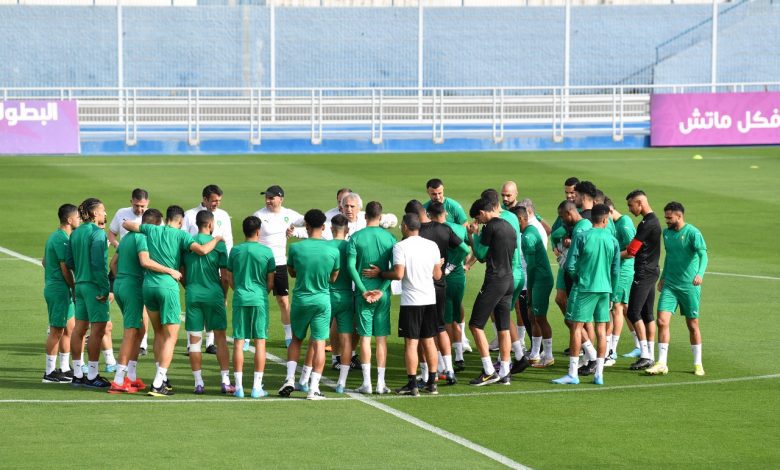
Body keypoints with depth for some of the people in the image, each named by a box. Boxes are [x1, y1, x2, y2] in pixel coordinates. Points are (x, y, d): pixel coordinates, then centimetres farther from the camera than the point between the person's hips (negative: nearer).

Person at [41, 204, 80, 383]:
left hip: (52, 286, 10)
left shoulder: (55, 236, 14)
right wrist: (75, 288, -11)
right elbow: (65, 268, -21)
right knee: (56, 331, -5)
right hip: (59, 289, -10)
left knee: (69, 327, 15)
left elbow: (45, 261, 23)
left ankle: (64, 369, 21)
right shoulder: (62, 239, -18)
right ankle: (50, 372, 0)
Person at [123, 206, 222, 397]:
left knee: (159, 333, 19)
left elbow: (126, 224, 19)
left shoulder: (151, 230, 9)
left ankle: (162, 379, 19)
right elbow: (202, 250, -16)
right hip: (168, 286, -5)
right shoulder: (181, 235, -3)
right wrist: (216, 239, 2)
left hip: (148, 285, 5)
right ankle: (157, 385, -8)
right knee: (171, 336, 0)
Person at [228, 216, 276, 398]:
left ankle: (239, 386, 3)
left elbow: (230, 278, 10)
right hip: (259, 299, -2)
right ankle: (257, 387, 0)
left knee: (239, 342, 4)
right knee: (260, 342, 2)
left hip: (240, 299, 2)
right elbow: (271, 281, 2)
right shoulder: (266, 252, -3)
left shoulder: (235, 250, 3)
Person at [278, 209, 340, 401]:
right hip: (322, 300, -1)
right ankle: (314, 388, 1)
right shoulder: (333, 251, -8)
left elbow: (292, 272, 5)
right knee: (319, 343, 3)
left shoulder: (296, 248, -9)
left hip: (300, 299, 1)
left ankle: (290, 379, 9)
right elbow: (333, 277, 3)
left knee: (296, 340, 19)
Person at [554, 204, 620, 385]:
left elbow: (570, 265, -7)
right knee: (601, 329, 8)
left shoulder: (581, 237, -6)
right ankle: (599, 374, 8)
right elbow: (616, 270, 6)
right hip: (605, 289, 4)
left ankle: (573, 373, -4)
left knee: (576, 327, 0)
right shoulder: (613, 241, 3)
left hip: (586, 288, -4)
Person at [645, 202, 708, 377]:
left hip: (689, 287, -5)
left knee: (693, 326, 5)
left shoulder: (692, 233, -11)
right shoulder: (666, 232, 8)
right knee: (662, 321, -9)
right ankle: (661, 364, -6)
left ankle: (697, 364, 20)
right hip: (669, 285, 5)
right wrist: (663, 277, 27)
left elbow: (703, 254, -23)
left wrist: (700, 273, -40)